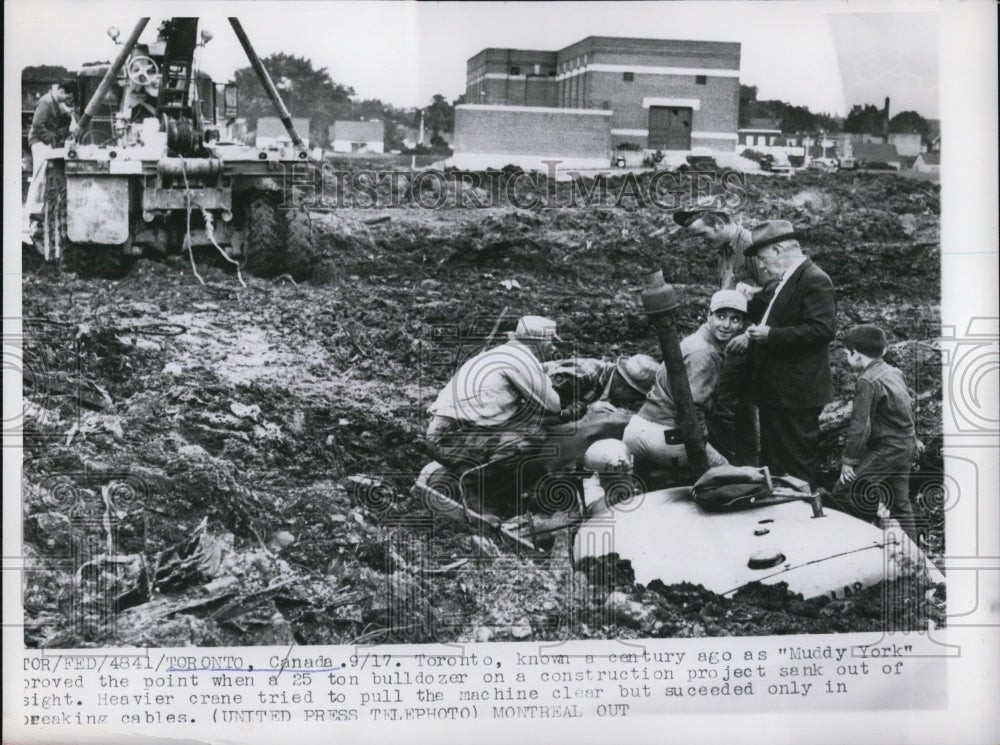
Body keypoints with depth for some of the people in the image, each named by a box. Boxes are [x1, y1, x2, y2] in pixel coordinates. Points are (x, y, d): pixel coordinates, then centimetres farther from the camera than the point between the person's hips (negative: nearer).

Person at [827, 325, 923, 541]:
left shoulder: (868, 382, -20)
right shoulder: (895, 373, 8)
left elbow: (860, 426, -23)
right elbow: (908, 406, 23)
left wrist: (849, 460, -16)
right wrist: (912, 436, 38)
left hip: (886, 449, -10)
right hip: (907, 446, 10)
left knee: (843, 493, -8)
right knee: (900, 503, 18)